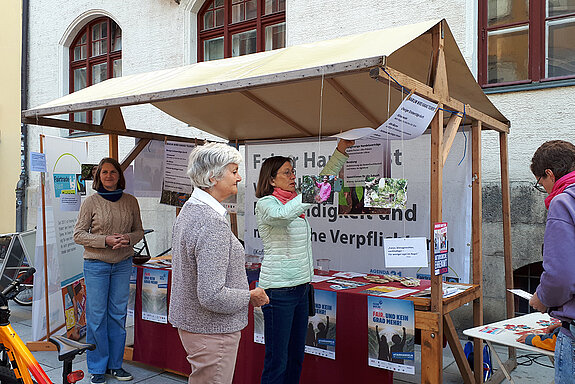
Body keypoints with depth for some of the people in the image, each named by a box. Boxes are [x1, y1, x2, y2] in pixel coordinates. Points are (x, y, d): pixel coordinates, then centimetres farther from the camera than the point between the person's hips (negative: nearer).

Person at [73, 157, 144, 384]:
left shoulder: (131, 202, 5)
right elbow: (78, 234, -3)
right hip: (96, 265, -3)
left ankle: (115, 365, 23)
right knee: (96, 315, 2)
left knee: (118, 314, 9)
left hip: (123, 264, 3)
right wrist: (106, 240, -17)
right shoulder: (91, 202, -3)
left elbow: (139, 231, 11)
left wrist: (128, 238, -11)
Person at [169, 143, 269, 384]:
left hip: (189, 321, 10)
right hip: (212, 331, -10)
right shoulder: (213, 223, -26)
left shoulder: (189, 209, 7)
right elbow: (212, 296, -29)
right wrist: (251, 297, -13)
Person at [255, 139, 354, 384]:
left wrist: (341, 150, 8)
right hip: (278, 289, -8)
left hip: (301, 286, 8)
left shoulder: (294, 201, 14)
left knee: (296, 356, 15)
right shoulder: (265, 204, -9)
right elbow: (283, 214, -31)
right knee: (277, 360, -3)